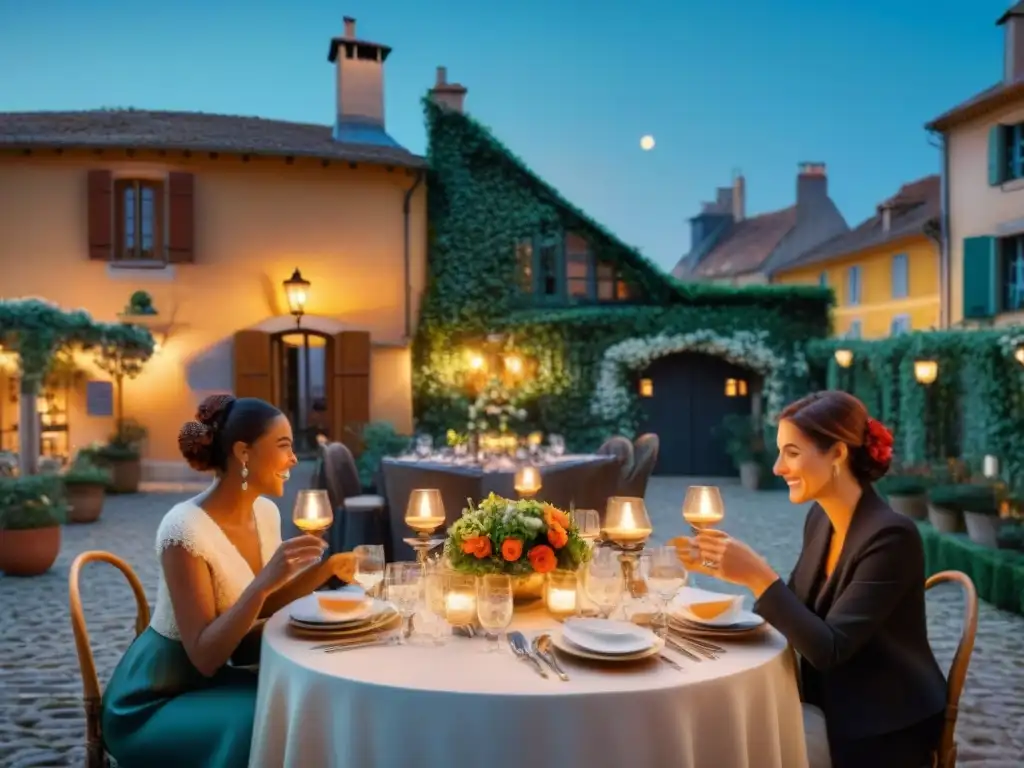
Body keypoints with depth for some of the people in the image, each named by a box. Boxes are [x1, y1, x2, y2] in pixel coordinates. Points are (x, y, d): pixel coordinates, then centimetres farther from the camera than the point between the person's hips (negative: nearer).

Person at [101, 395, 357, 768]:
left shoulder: (266, 512, -2)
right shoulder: (185, 528, -26)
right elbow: (205, 657, -27)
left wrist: (324, 569, -4)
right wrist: (263, 582, -38)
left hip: (213, 680, 7)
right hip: (154, 701, -7)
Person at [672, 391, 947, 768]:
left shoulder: (891, 536, -22)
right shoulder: (820, 518, 1)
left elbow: (828, 649, -25)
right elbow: (801, 610, 6)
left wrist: (759, 576, -31)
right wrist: (729, 568, -4)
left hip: (884, 730, -6)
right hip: (831, 708, 6)